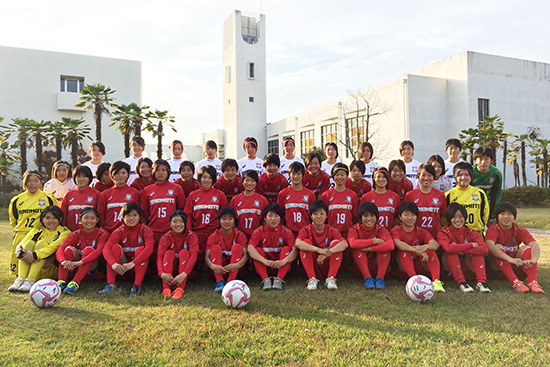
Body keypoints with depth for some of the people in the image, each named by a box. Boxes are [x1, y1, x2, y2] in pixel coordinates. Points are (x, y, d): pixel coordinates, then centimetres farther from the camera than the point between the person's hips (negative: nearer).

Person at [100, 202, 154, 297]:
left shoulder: (145, 230, -9)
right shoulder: (119, 231, -5)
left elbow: (149, 248, -29)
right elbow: (106, 248, -21)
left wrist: (132, 263, -42)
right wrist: (113, 263, -41)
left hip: (140, 266, -1)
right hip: (122, 268, 2)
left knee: (140, 249, -28)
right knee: (116, 247, -21)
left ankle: (137, 287, -37)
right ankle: (110, 284, -29)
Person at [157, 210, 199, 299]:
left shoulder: (191, 236, -12)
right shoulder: (166, 237, -7)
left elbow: (193, 255, -26)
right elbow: (159, 257, -19)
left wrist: (183, 274, -41)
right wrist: (162, 274, -40)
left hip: (188, 271, -1)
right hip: (171, 270, 1)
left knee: (184, 252, -27)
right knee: (169, 253, -25)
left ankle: (180, 289, -41)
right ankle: (166, 289, -41)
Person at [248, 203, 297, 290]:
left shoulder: (286, 232, -8)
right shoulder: (258, 231, -8)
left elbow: (295, 250, -22)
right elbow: (250, 249, -25)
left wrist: (283, 261, -41)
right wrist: (265, 261, -41)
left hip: (281, 267, 0)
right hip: (264, 268, 0)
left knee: (287, 249, -22)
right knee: (258, 250, -23)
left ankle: (279, 279, -29)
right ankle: (265, 279, -30)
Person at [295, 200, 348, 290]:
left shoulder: (332, 231, -4)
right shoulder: (306, 230, -6)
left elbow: (345, 244, -25)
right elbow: (298, 243, -29)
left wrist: (327, 253, -40)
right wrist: (319, 250, -41)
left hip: (328, 268, 1)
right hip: (312, 267, 0)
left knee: (336, 242, -20)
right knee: (306, 242, -22)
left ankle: (331, 279, -21)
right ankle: (312, 279, -23)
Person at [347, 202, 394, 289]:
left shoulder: (380, 230, -9)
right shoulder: (354, 229, -12)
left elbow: (391, 245, -32)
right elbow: (352, 243, -37)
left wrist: (369, 248, -33)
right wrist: (374, 241, -31)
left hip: (376, 264, 1)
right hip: (360, 264, -1)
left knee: (385, 247, -24)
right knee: (357, 249, -28)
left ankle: (380, 278, -28)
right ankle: (367, 278, -32)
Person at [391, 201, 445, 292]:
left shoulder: (421, 232, -2)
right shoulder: (396, 231, -8)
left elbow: (435, 244, -22)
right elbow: (398, 243, -31)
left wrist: (425, 247, -46)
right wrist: (416, 250, -46)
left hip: (419, 263, 2)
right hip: (404, 265, -2)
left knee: (430, 251, -22)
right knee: (403, 252, -30)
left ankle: (436, 281, -34)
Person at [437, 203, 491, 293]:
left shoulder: (470, 232, -7)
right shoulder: (443, 233, -15)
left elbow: (485, 250, -24)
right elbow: (448, 248, -38)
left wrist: (460, 249, -30)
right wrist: (471, 245, -30)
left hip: (466, 267, 3)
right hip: (449, 268, -3)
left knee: (477, 250, -19)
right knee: (452, 251, -30)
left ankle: (481, 282, -27)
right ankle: (461, 282, -32)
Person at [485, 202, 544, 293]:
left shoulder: (520, 231, -5)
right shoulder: (493, 229, -13)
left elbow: (535, 245, -22)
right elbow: (490, 246, -34)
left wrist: (533, 260, -44)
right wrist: (510, 259, -47)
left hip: (514, 266, 3)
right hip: (497, 265, -3)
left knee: (526, 248, -18)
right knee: (498, 246, -29)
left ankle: (533, 282, -32)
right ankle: (515, 282, -39)